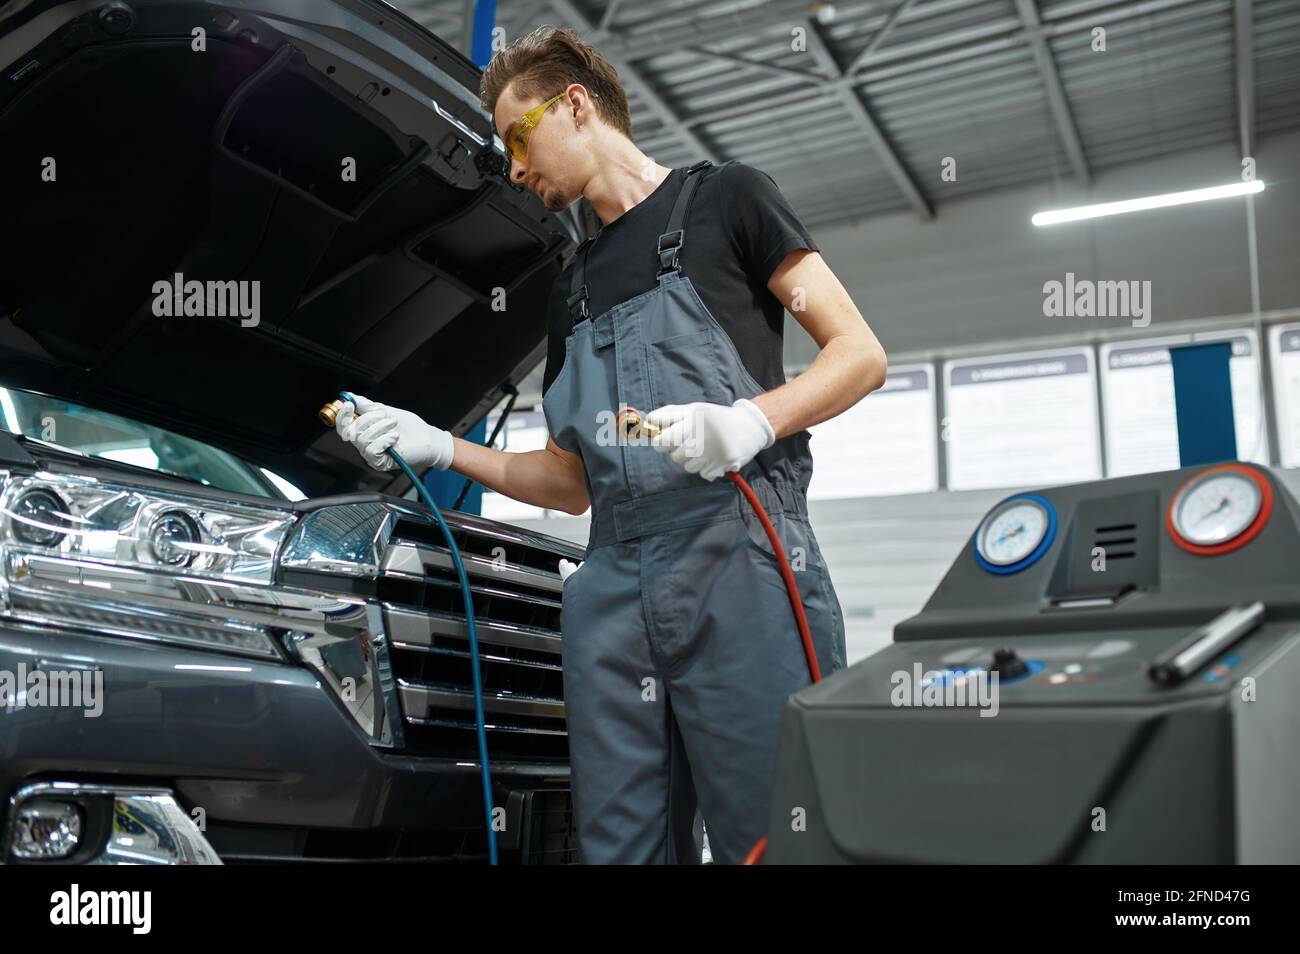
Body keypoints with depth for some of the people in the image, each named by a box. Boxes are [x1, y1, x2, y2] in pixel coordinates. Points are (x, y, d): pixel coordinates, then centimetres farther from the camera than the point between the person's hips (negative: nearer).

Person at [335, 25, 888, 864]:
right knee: (620, 844, 5)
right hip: (614, 592, 6)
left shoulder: (722, 199, 10)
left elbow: (860, 353, 2)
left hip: (742, 568, -5)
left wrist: (754, 418, -16)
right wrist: (439, 447, 14)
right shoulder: (572, 289, 26)